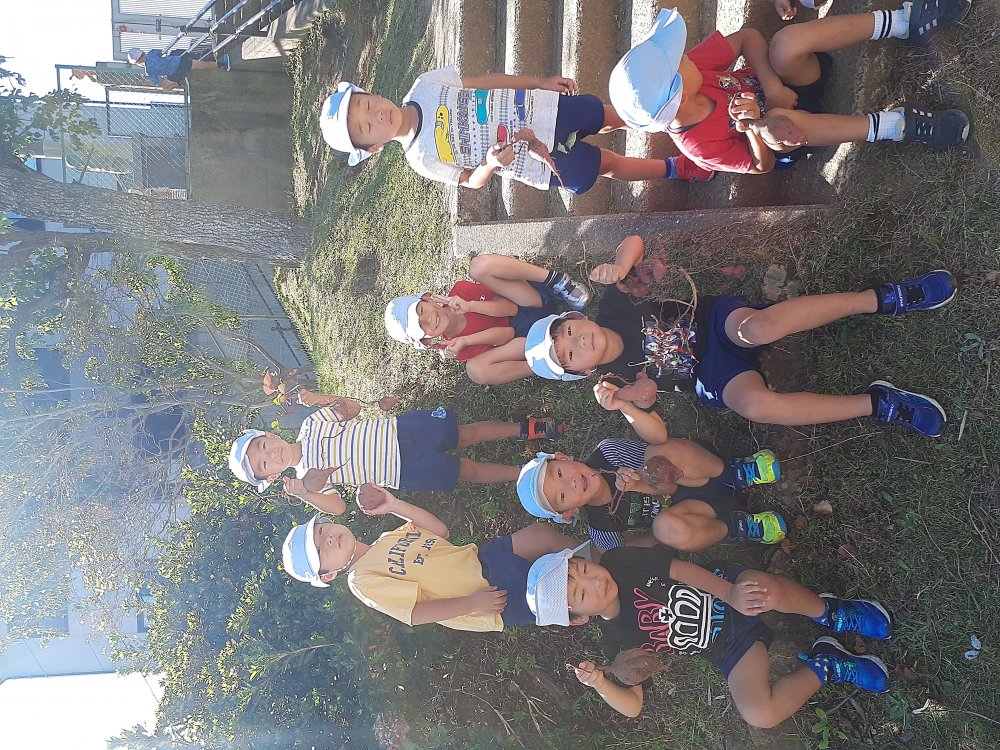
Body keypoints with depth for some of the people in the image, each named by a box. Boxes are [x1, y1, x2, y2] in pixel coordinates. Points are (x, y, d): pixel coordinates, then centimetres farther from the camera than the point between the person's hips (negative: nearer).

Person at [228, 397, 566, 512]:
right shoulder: (306, 476, -4)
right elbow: (337, 507, -8)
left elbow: (352, 410, 9)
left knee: (464, 434, 2)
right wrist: (307, 493, -27)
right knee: (466, 470, -1)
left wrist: (348, 406, -16)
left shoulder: (311, 423, -2)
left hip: (397, 431, 2)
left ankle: (525, 428, 17)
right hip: (403, 473, -2)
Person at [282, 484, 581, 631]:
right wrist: (470, 604, -23)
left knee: (541, 531, -2)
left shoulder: (388, 538, 13)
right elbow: (415, 612, -18)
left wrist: (395, 505, 0)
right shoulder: (362, 582, -11)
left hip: (482, 559, 8)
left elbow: (440, 530, 12)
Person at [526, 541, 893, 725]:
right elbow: (632, 705, -8)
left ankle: (828, 613, -3)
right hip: (727, 649, 0)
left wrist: (730, 594, -29)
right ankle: (824, 665, -1)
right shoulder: (616, 644, -11)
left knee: (771, 592, -36)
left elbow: (682, 569, -14)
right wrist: (600, 685, -30)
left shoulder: (620, 563, -12)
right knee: (758, 714, -25)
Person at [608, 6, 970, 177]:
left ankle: (904, 21, -21)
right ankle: (900, 124, -32)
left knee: (786, 43, -30)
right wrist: (754, 126, -39)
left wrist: (771, 85, -25)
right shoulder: (700, 145, -32)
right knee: (779, 122, -44)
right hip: (786, 137, -5)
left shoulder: (689, 69, -20)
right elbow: (762, 164, -19)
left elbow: (747, 37, -10)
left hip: (777, 89, 5)